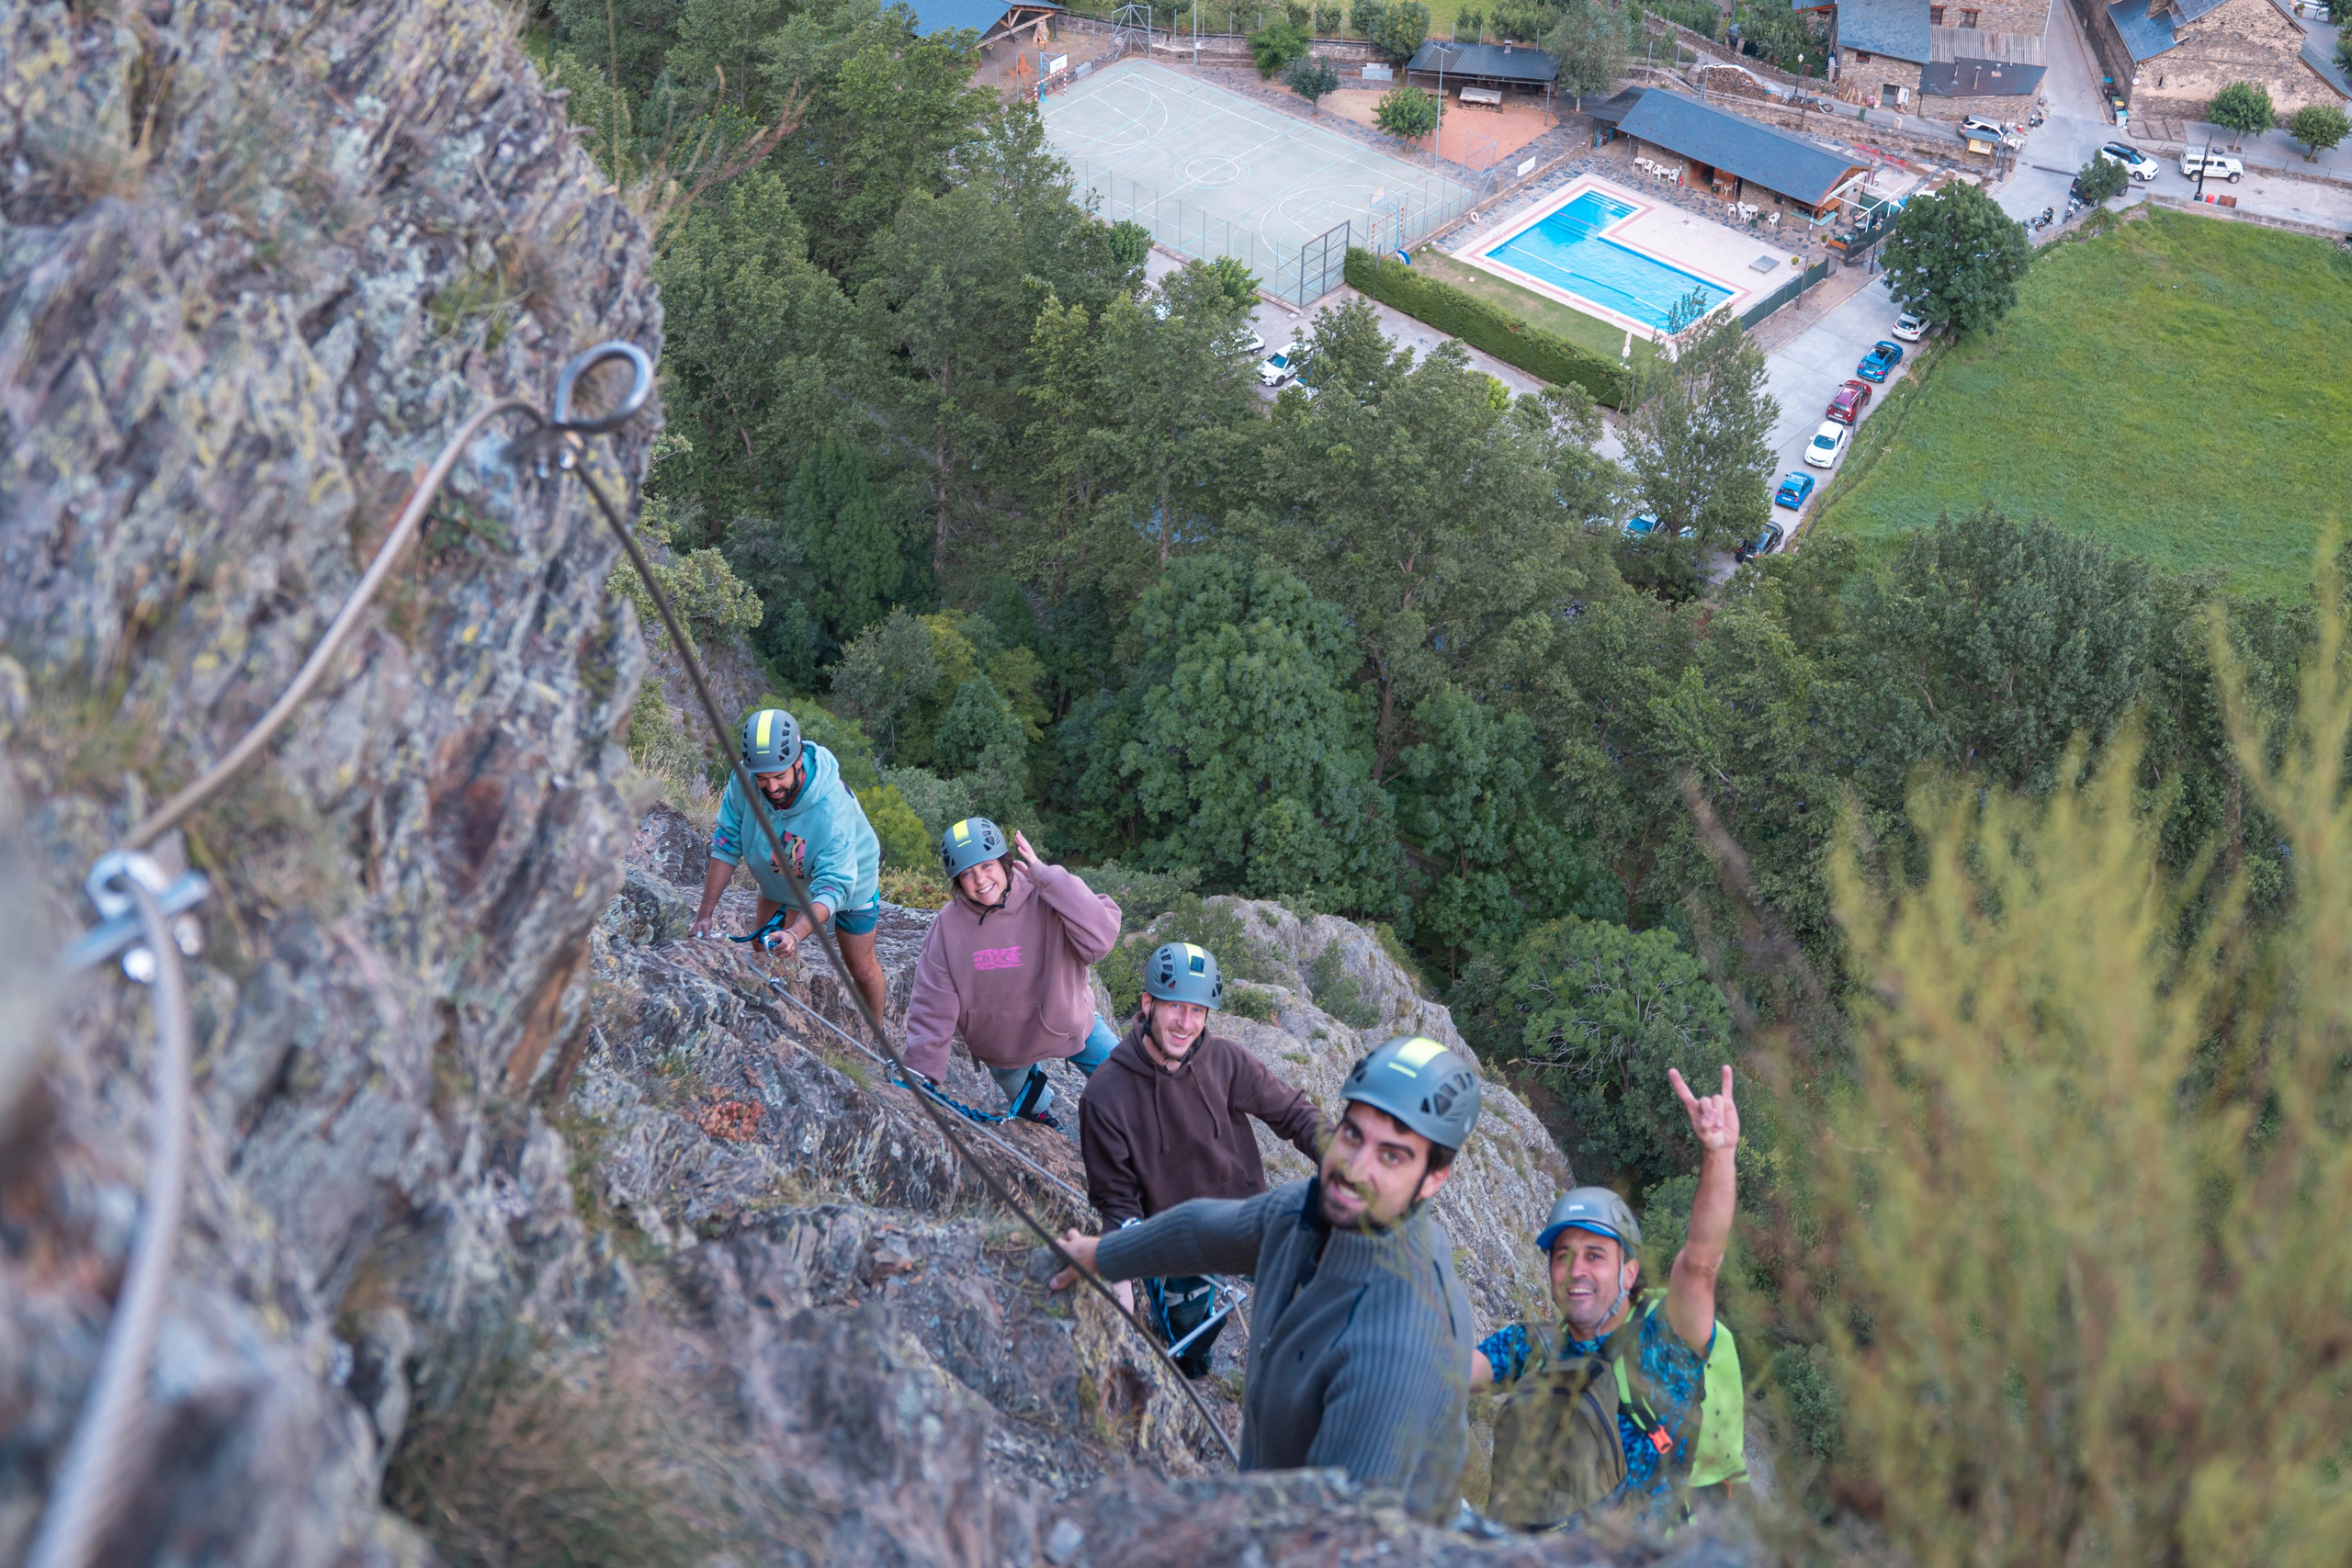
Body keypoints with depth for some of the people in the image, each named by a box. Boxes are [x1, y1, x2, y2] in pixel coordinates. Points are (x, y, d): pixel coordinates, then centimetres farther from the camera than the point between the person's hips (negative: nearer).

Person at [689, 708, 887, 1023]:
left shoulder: (834, 808, -45)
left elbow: (833, 886, -45)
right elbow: (727, 845, -21)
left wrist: (796, 934, -60)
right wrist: (705, 913, -22)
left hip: (849, 880, -3)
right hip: (781, 878, 4)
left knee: (861, 968, 10)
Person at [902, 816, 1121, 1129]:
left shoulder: (1045, 902, -27)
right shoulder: (949, 926, -20)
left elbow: (1100, 938, -45)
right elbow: (932, 1007, -16)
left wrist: (1047, 876, -45)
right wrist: (921, 1078, -18)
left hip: (1066, 1023, -1)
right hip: (1001, 1044, 2)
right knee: (1032, 1109, 24)